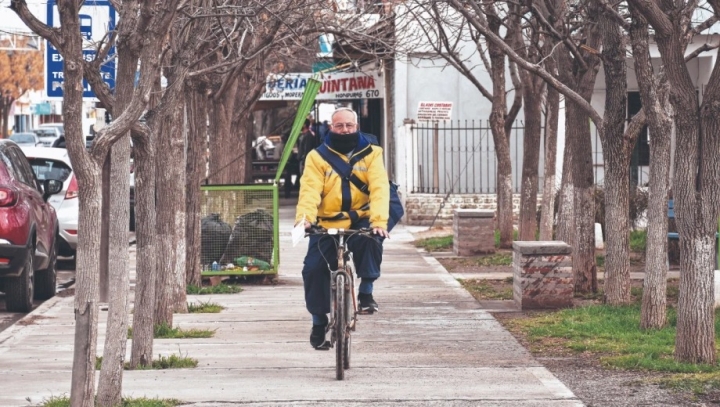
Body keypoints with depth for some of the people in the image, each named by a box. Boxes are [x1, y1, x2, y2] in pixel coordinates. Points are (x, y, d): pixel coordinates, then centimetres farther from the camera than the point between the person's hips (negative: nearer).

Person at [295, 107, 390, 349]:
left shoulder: (370, 154, 3)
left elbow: (379, 188, -11)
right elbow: (310, 190, -12)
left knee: (371, 239, -32)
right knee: (313, 268, -12)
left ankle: (366, 292, -15)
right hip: (327, 225, 1)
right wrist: (304, 218, -32)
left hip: (360, 221, -1)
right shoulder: (318, 157, 2)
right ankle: (319, 321, 8)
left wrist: (379, 220, -28)